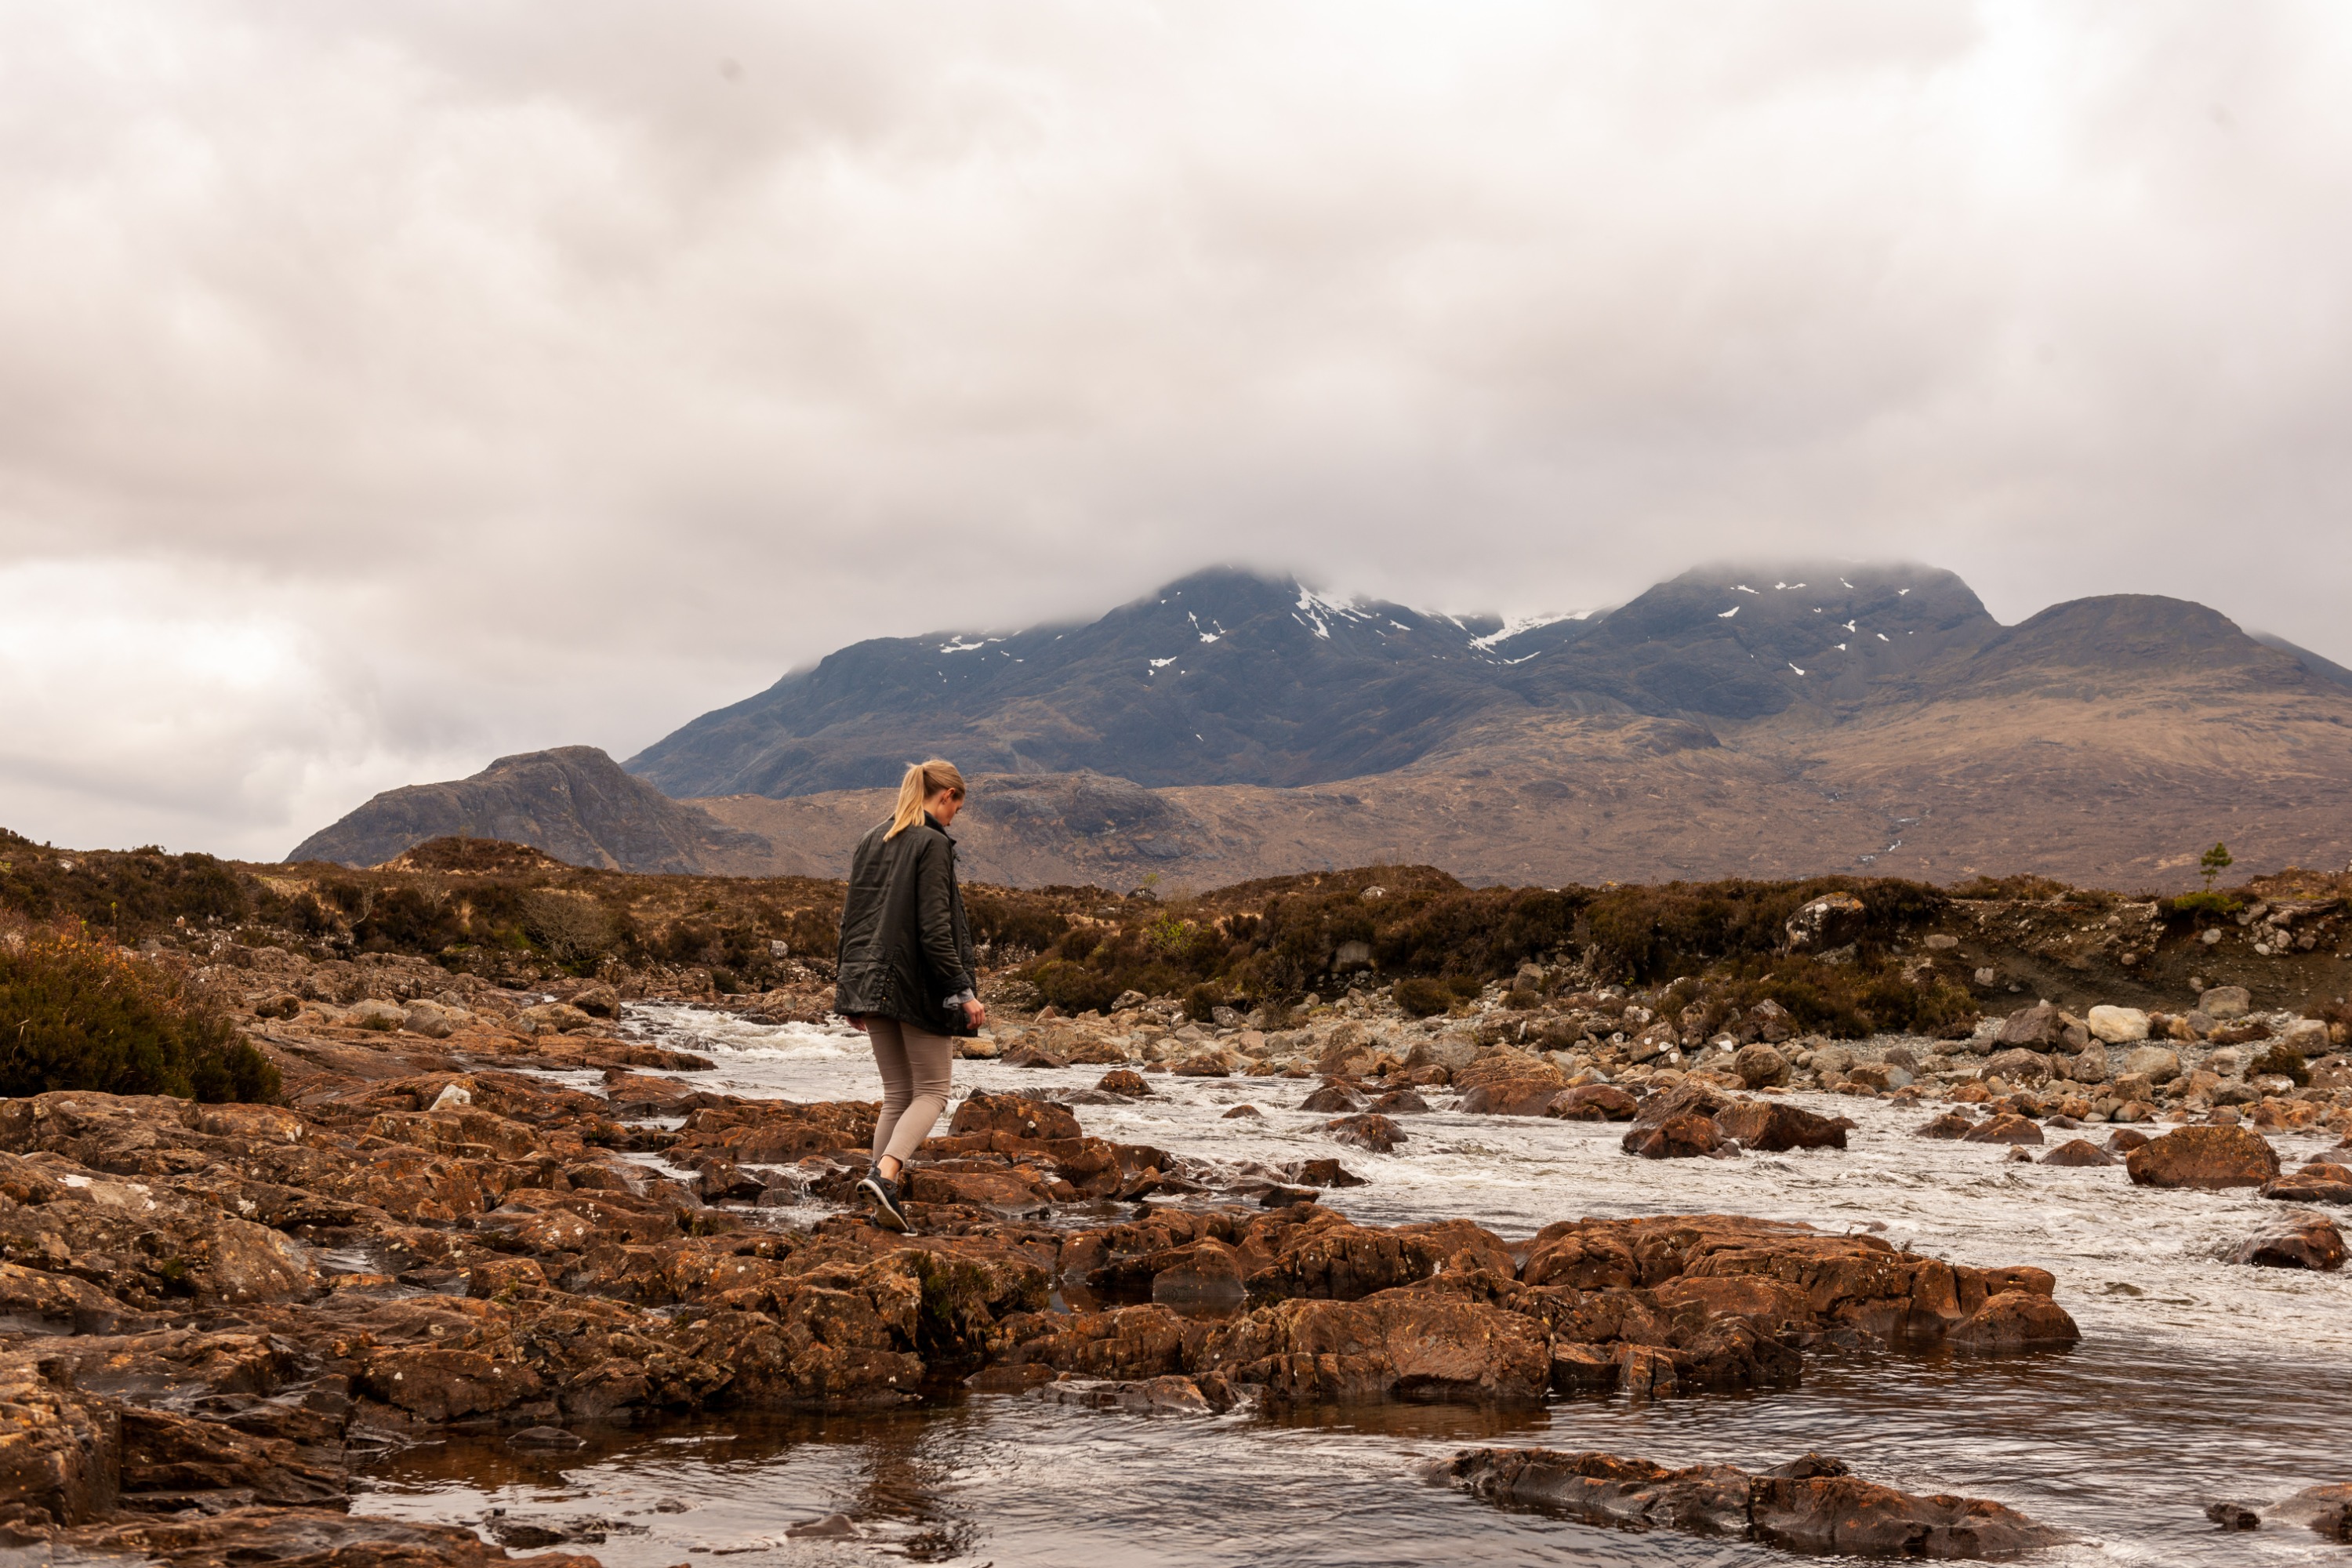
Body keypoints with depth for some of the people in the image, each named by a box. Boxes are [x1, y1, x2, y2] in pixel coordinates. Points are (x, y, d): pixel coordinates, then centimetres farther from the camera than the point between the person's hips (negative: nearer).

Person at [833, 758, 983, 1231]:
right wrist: (963, 992, -14)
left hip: (871, 981, 7)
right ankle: (884, 1174, -18)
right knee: (931, 1091, 4)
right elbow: (935, 930, -17)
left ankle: (884, 1200, 7)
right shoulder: (932, 844, -11)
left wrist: (849, 985, 20)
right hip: (919, 986, -7)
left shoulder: (871, 839, 11)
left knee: (897, 1093, 14)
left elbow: (850, 915, 14)